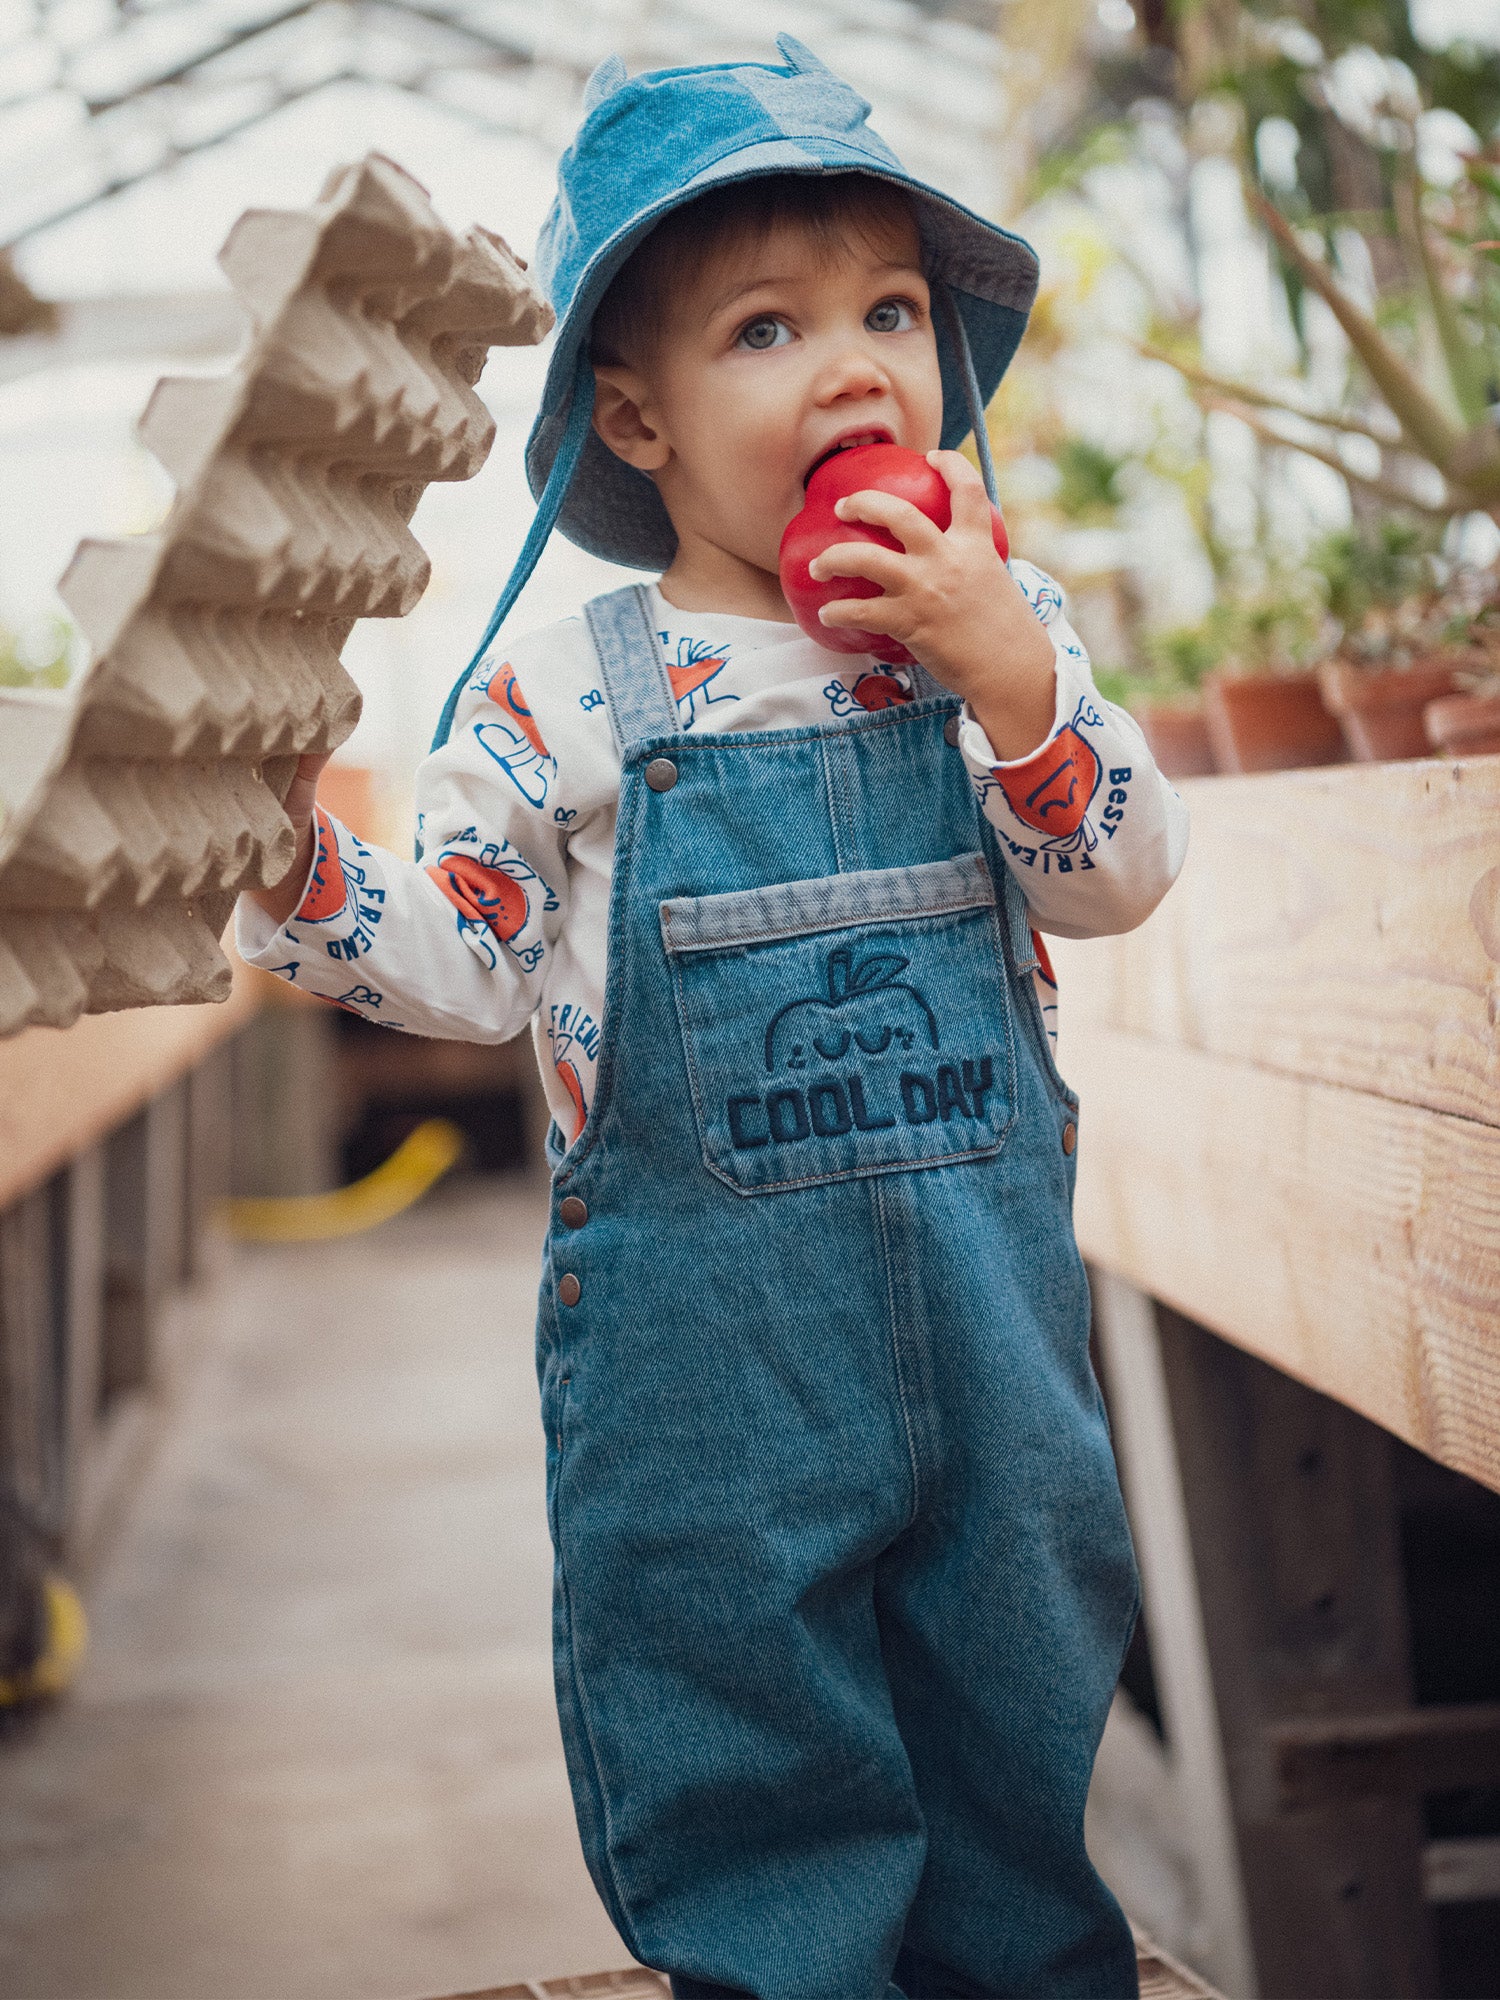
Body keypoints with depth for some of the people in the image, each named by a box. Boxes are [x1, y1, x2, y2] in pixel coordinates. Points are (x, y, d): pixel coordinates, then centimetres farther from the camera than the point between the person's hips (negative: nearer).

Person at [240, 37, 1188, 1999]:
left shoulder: (1000, 632, 1)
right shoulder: (566, 697, -5)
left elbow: (1121, 879, -6)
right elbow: (470, 960, -1)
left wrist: (1012, 673, -19)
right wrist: (296, 858, -17)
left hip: (991, 1299, 3)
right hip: (704, 1335, -2)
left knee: (1027, 1681, 18)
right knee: (749, 1755, 9)